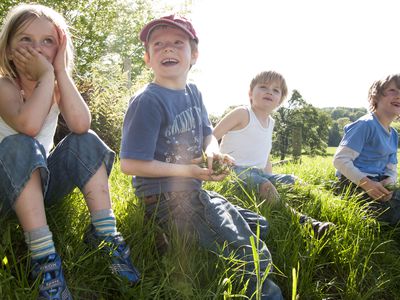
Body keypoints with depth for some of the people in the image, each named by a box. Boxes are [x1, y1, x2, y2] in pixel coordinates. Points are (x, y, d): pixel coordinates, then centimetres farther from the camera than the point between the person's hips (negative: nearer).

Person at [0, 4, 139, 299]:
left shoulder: (56, 86, -1)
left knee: (87, 142, -18)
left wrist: (61, 71, -22)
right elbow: (28, 125, -36)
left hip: (43, 180, 4)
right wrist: (46, 76, -28)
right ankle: (44, 257, -36)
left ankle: (105, 234, -21)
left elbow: (81, 124, -23)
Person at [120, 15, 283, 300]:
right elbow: (130, 164, -19)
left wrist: (212, 150, -8)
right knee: (248, 254, -14)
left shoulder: (193, 92, 7)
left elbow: (207, 132, 17)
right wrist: (186, 171, -18)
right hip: (166, 199, -9)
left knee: (260, 227, 18)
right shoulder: (147, 101, -17)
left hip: (193, 192, 9)